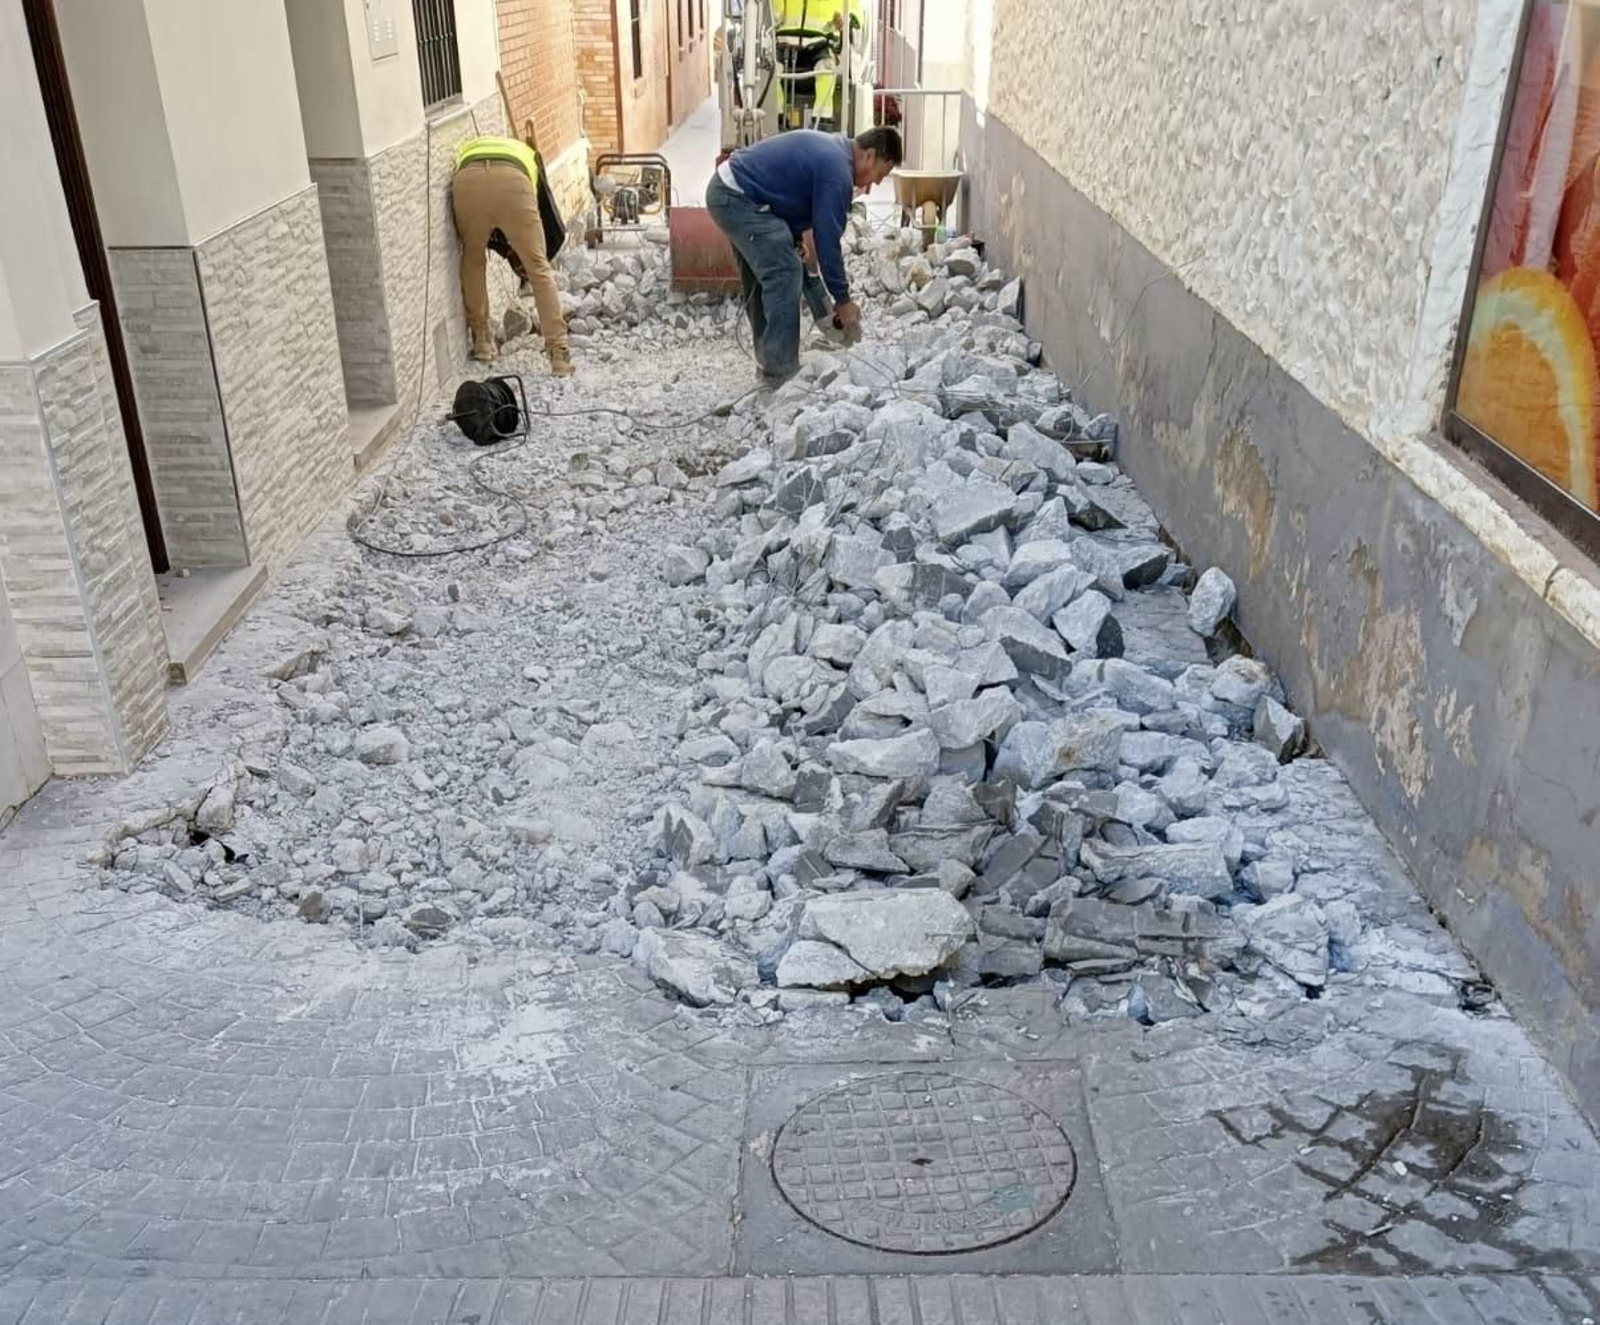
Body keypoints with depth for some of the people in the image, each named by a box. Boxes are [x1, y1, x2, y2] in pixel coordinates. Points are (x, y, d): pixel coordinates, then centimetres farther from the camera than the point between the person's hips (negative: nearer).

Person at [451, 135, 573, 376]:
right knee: (539, 268, 8)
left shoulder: (468, 148, 45)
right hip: (512, 182, -1)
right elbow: (542, 205, 42)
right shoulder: (526, 153, 44)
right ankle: (558, 352, 3)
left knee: (472, 261, 25)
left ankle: (481, 341, 29)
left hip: (466, 181, 1)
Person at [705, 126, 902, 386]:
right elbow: (827, 239, -15)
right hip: (738, 198, -11)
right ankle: (781, 372, -7)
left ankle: (769, 361, 25)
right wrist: (843, 299, -8)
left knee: (761, 275, 17)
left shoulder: (831, 149, 15)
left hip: (726, 189, 11)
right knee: (783, 273, -11)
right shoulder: (837, 172, -17)